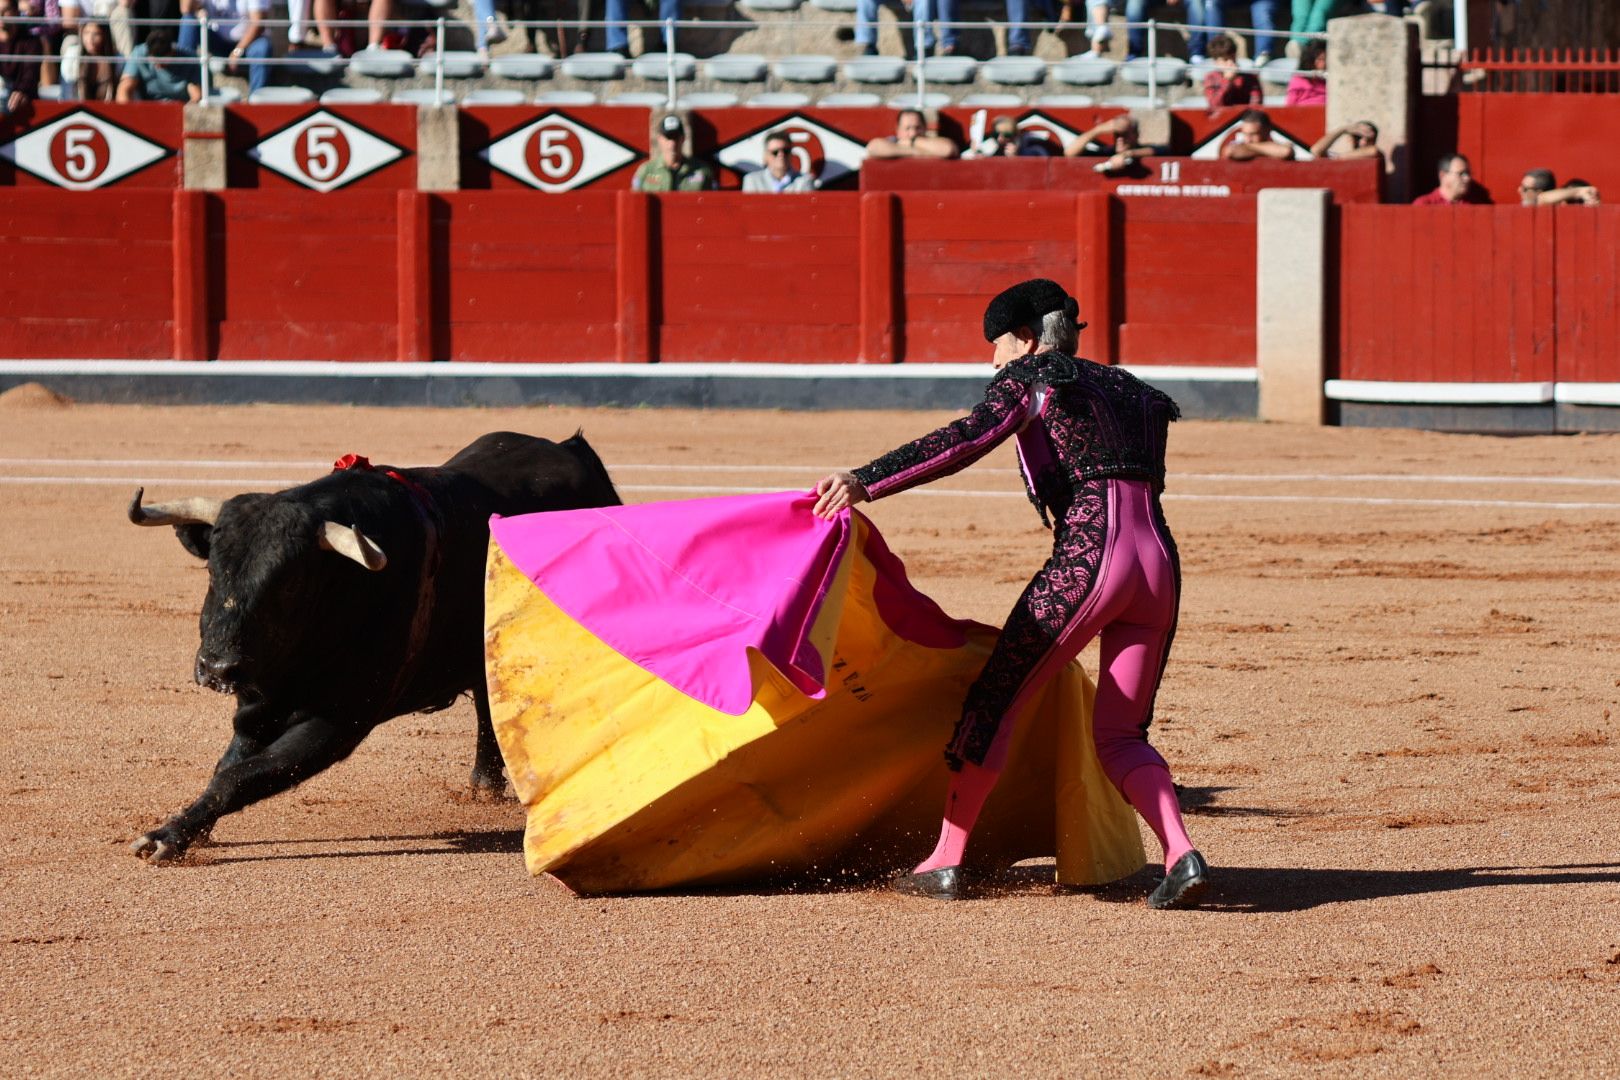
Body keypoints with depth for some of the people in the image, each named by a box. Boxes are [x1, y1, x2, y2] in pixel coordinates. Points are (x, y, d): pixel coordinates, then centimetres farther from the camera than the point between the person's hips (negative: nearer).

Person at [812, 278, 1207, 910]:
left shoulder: (1029, 379, 8)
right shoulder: (1127, 391, 28)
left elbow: (967, 440, -10)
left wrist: (867, 481, -19)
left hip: (1086, 556, -7)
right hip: (1160, 563, 7)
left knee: (994, 699, 4)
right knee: (1119, 735, 12)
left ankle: (946, 860, 2)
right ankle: (1181, 853, -11)